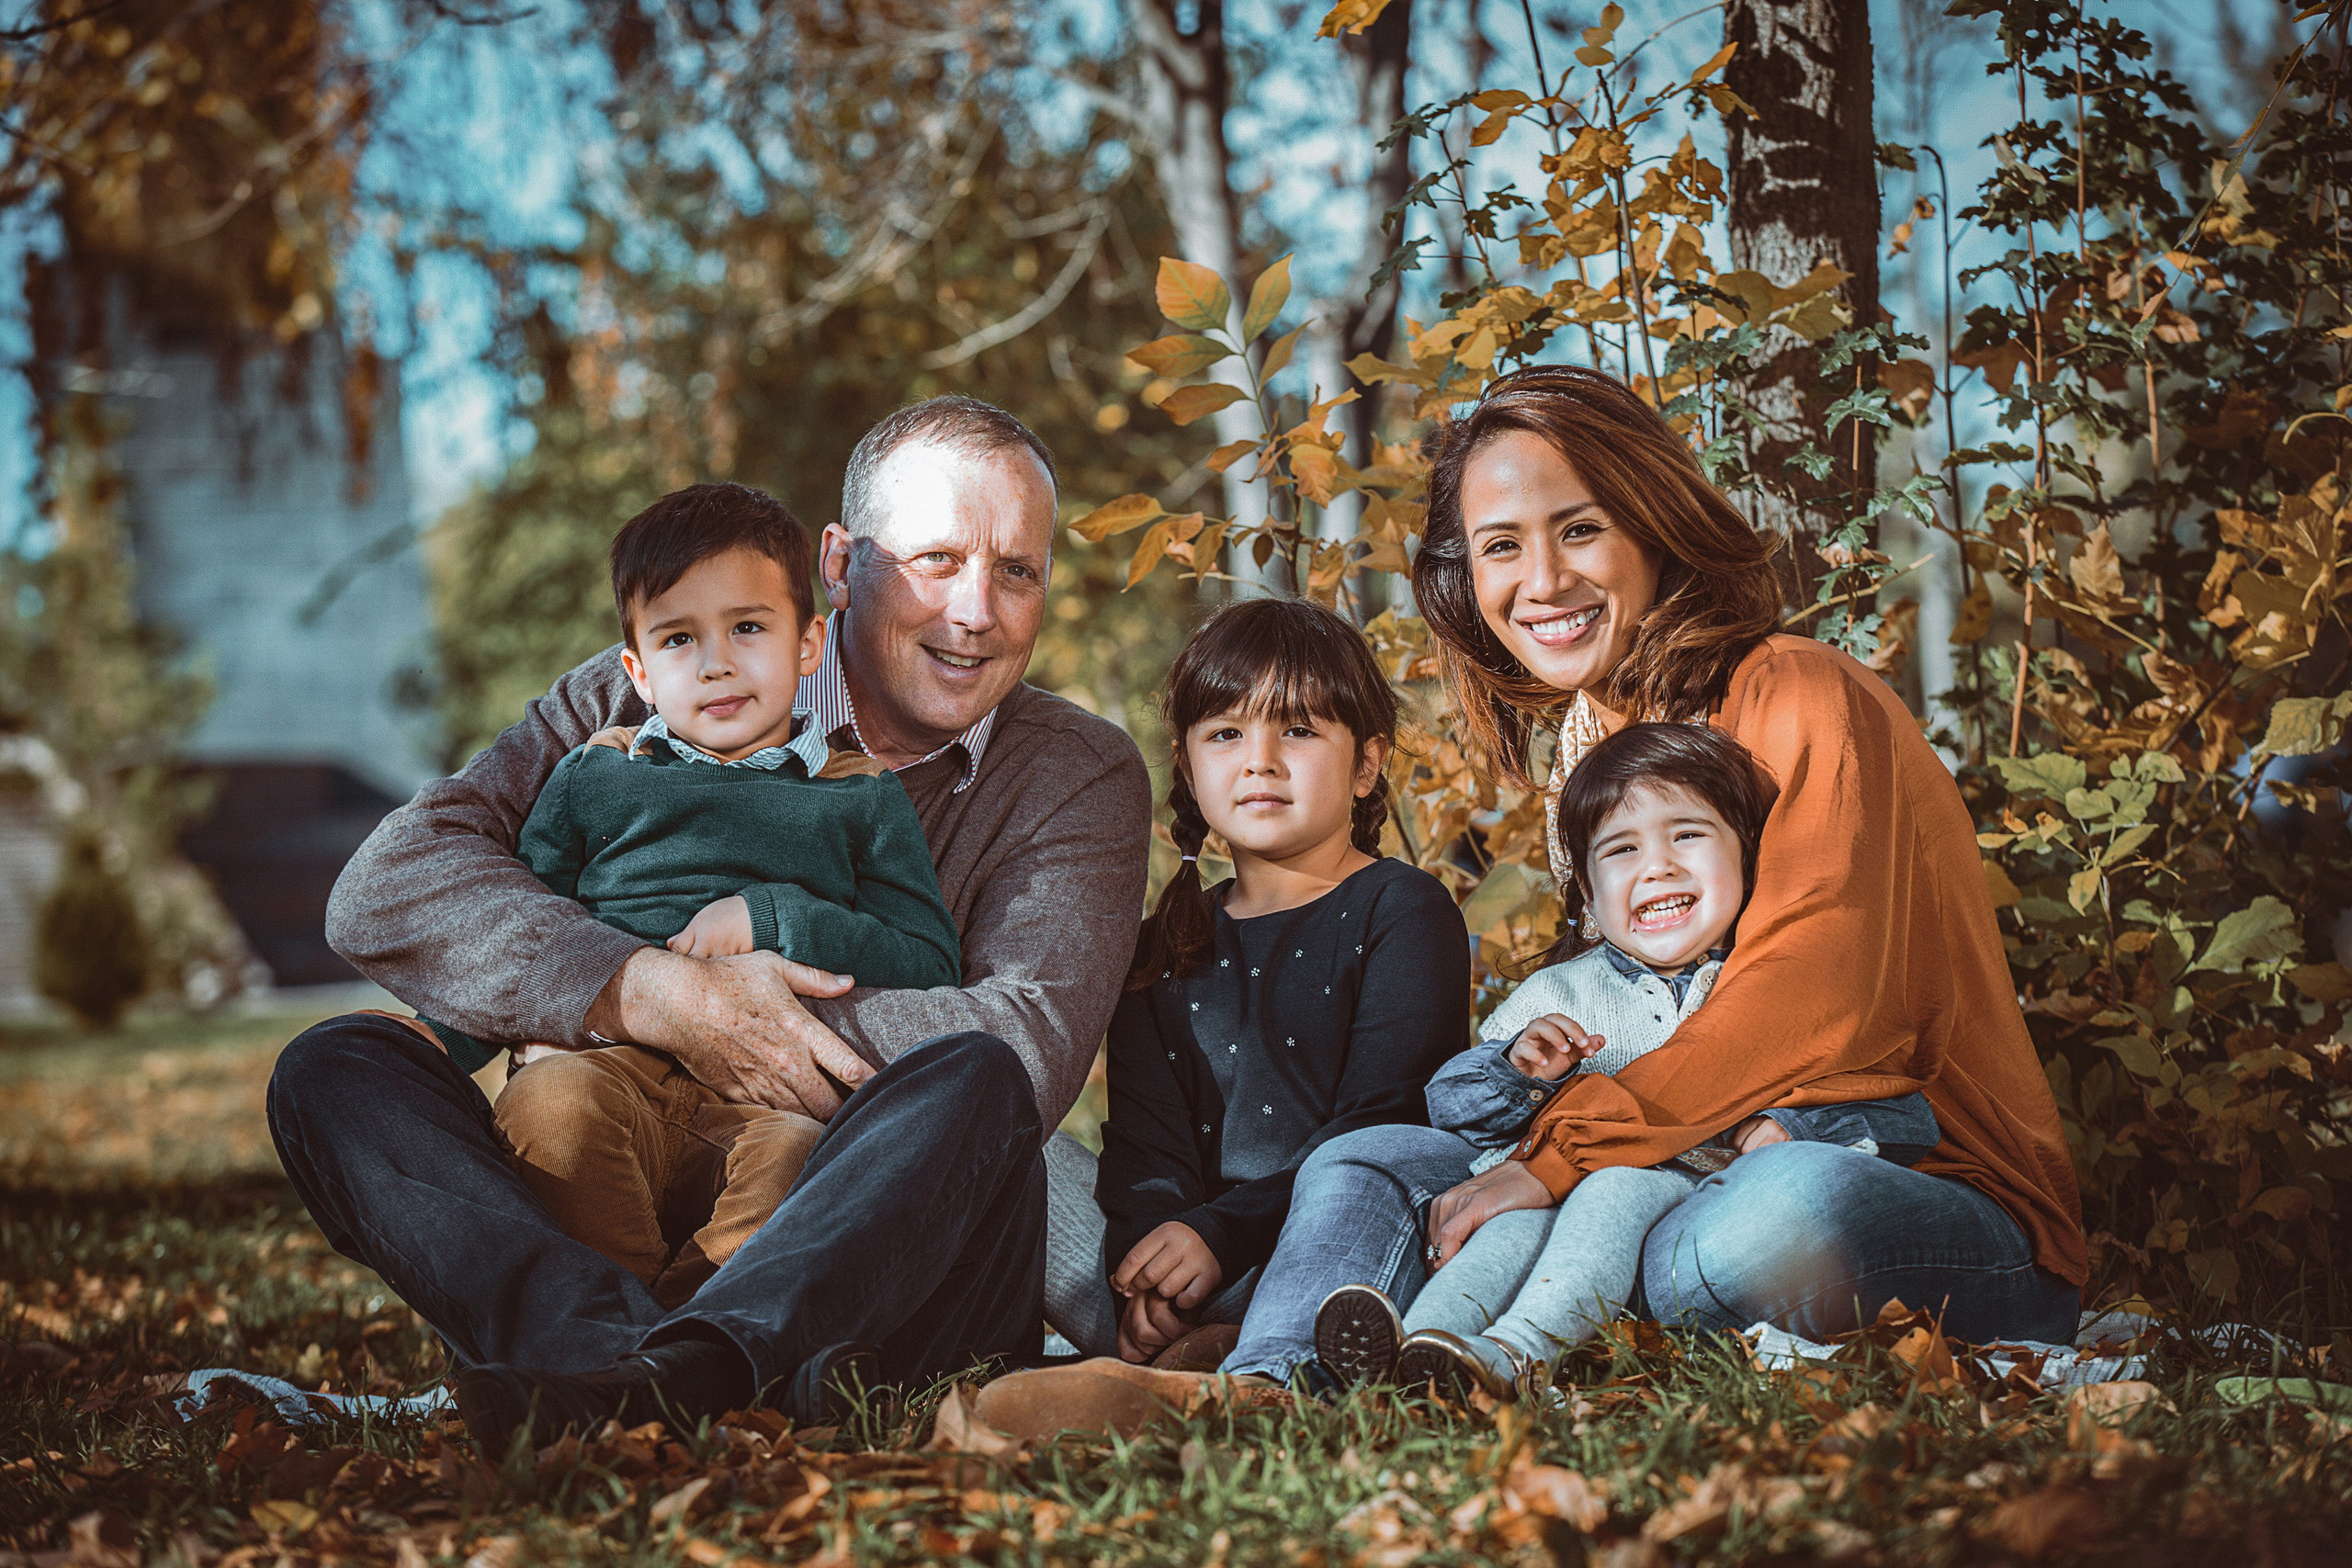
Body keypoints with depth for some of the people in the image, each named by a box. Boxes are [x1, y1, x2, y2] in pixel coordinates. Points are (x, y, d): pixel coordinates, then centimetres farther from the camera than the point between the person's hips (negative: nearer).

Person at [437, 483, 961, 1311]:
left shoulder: (859, 797, 19)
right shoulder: (595, 779, 23)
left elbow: (931, 969, 9)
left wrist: (769, 917, -4)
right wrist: (437, 1041, 4)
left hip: (778, 1093, -1)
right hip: (610, 1064, 1)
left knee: (797, 1151, -36)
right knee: (545, 1102, -34)